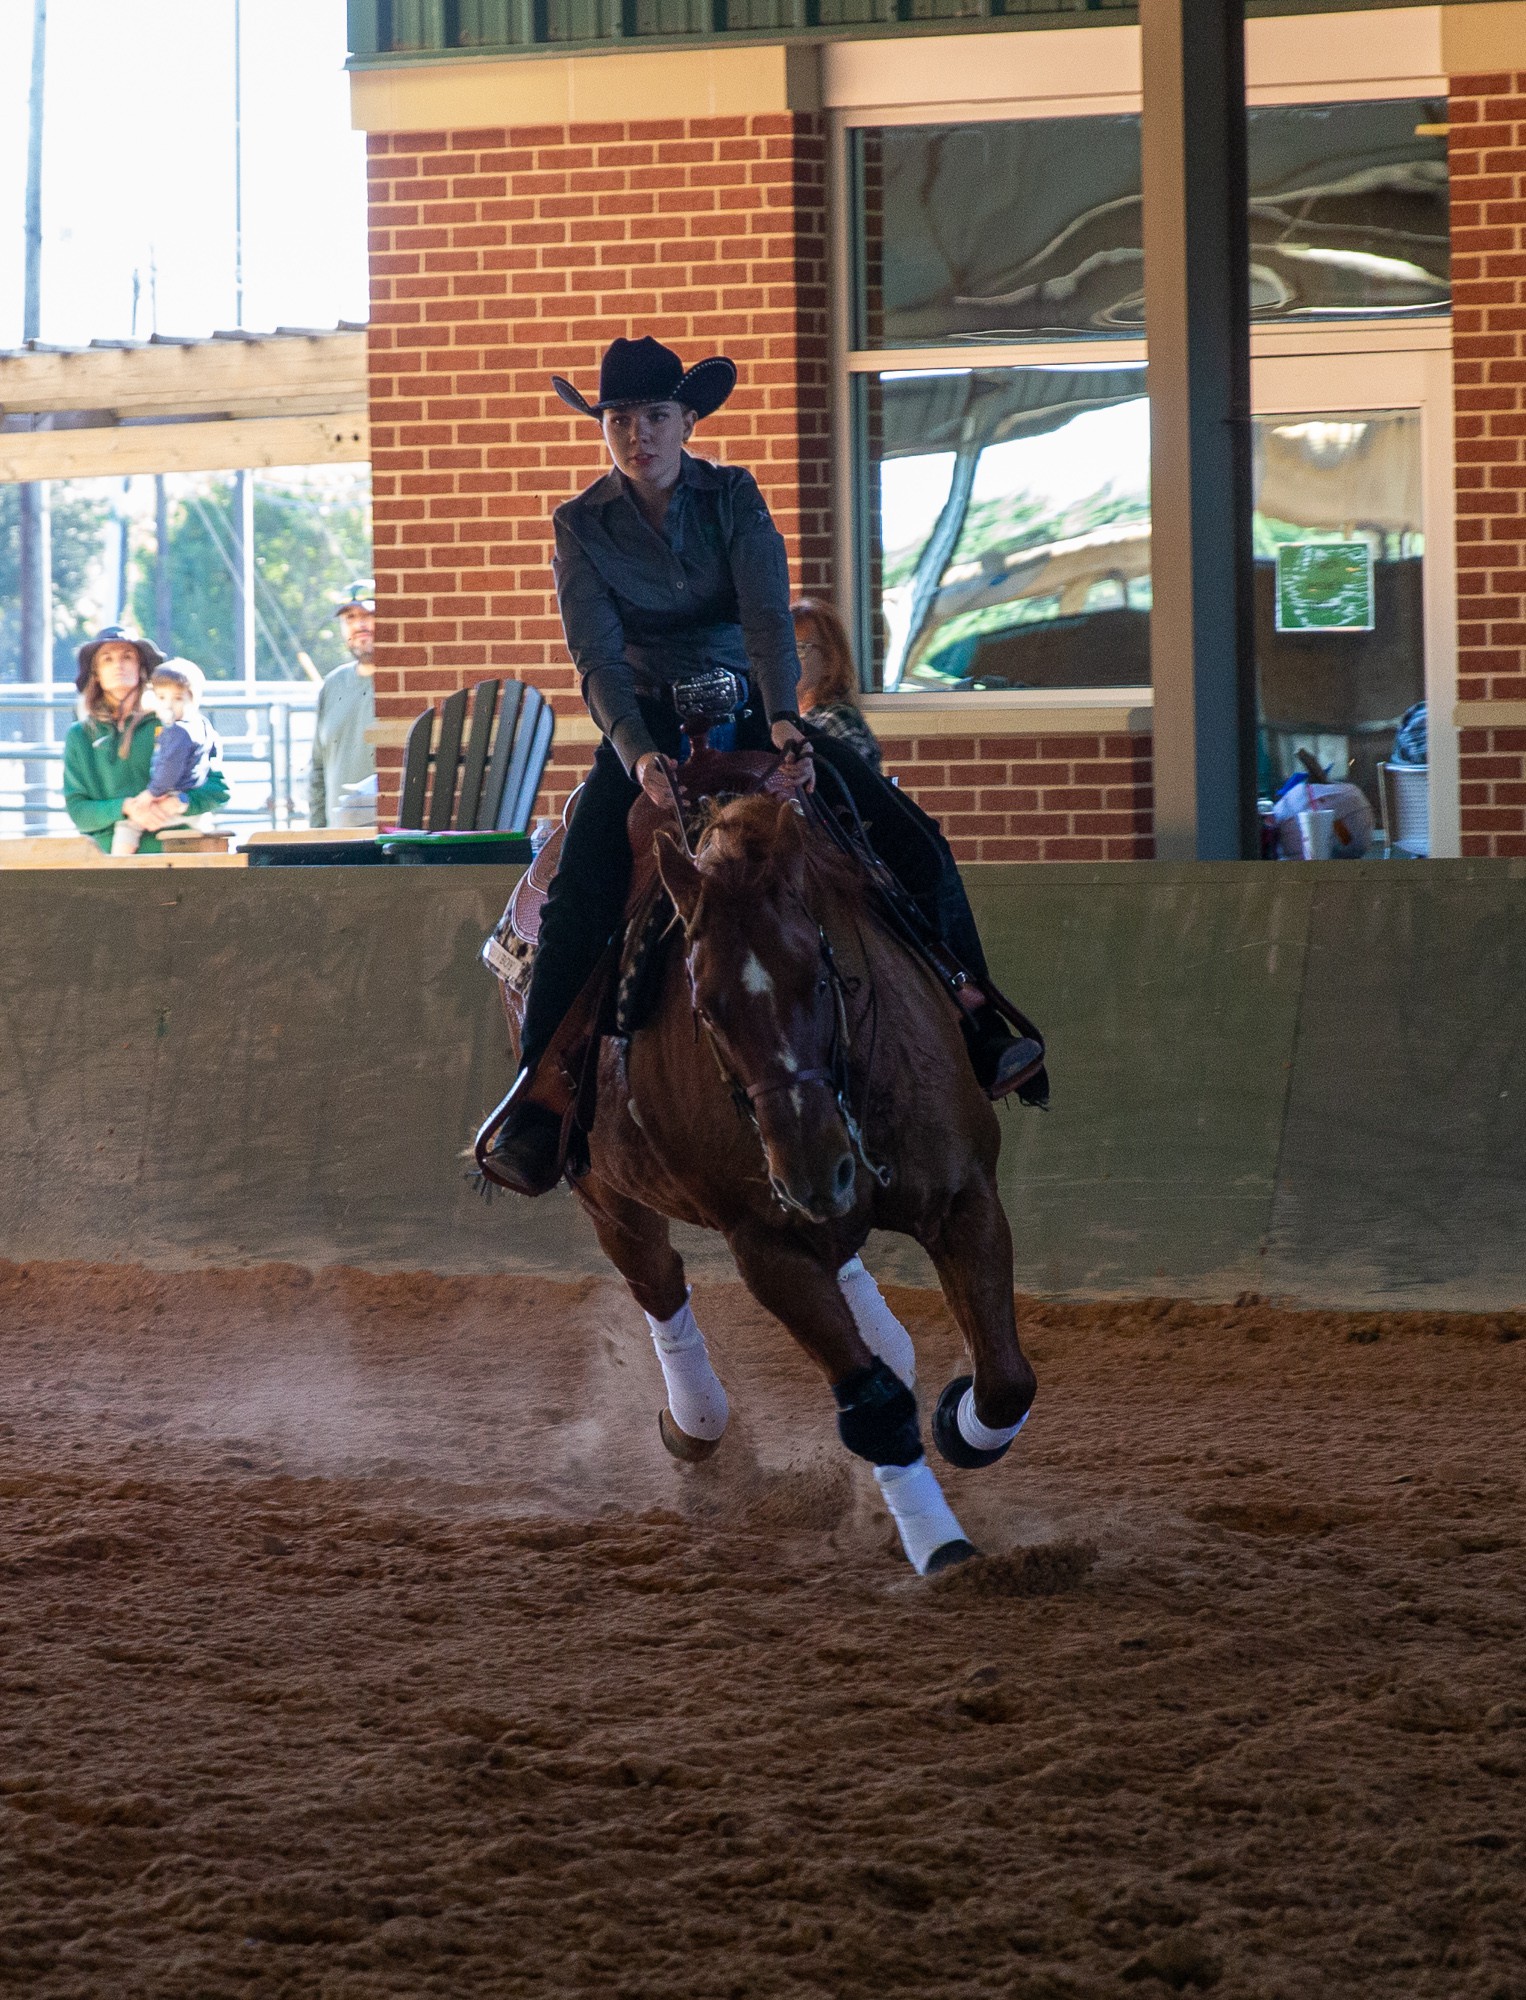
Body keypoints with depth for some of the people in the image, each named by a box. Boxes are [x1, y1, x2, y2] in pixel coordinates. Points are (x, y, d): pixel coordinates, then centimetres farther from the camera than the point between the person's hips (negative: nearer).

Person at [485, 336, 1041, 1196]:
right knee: (579, 890, -25)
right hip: (643, 730, -1)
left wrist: (782, 721, -33)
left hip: (750, 711, 2)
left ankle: (976, 1031, -4)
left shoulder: (733, 498, -2)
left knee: (911, 837, -12)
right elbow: (598, 659, -14)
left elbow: (769, 616, -15)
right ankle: (540, 1090, -23)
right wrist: (638, 755, -31)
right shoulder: (582, 526, -4)